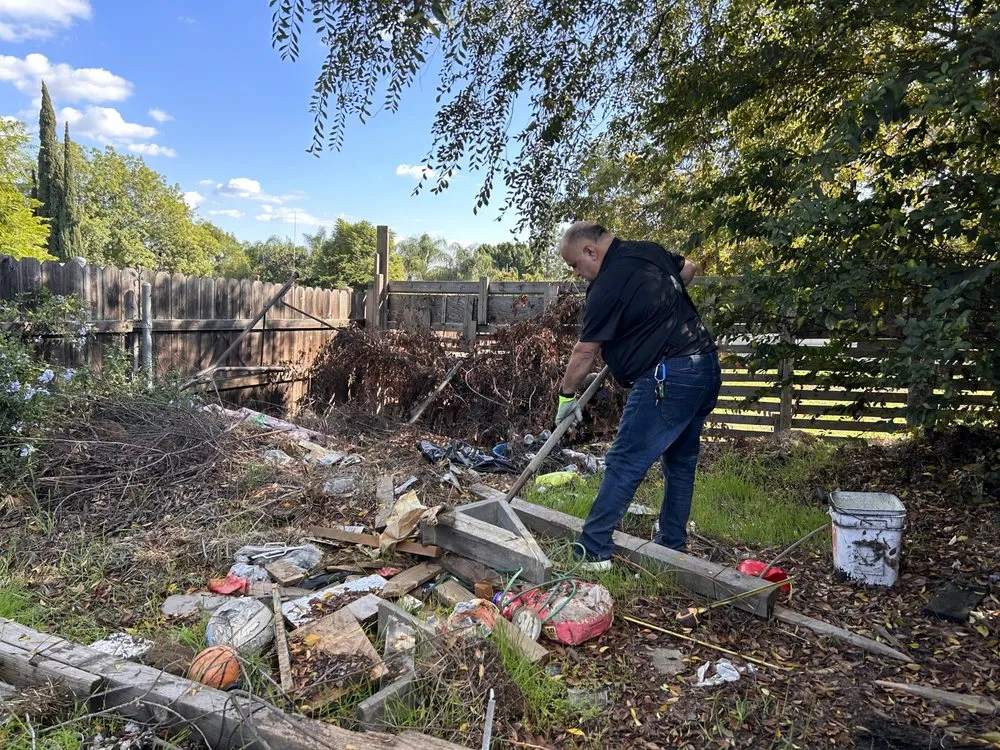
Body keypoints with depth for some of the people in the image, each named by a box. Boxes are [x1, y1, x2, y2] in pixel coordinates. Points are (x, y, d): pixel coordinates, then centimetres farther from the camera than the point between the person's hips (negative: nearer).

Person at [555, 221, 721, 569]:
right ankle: (672, 547, 29)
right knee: (681, 462, 18)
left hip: (668, 377, -9)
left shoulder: (607, 285, -12)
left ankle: (593, 551, -1)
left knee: (624, 465, -5)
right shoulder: (649, 251, 11)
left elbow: (585, 351, -7)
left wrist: (567, 395, 5)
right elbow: (688, 269, 32)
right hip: (707, 368, 10)